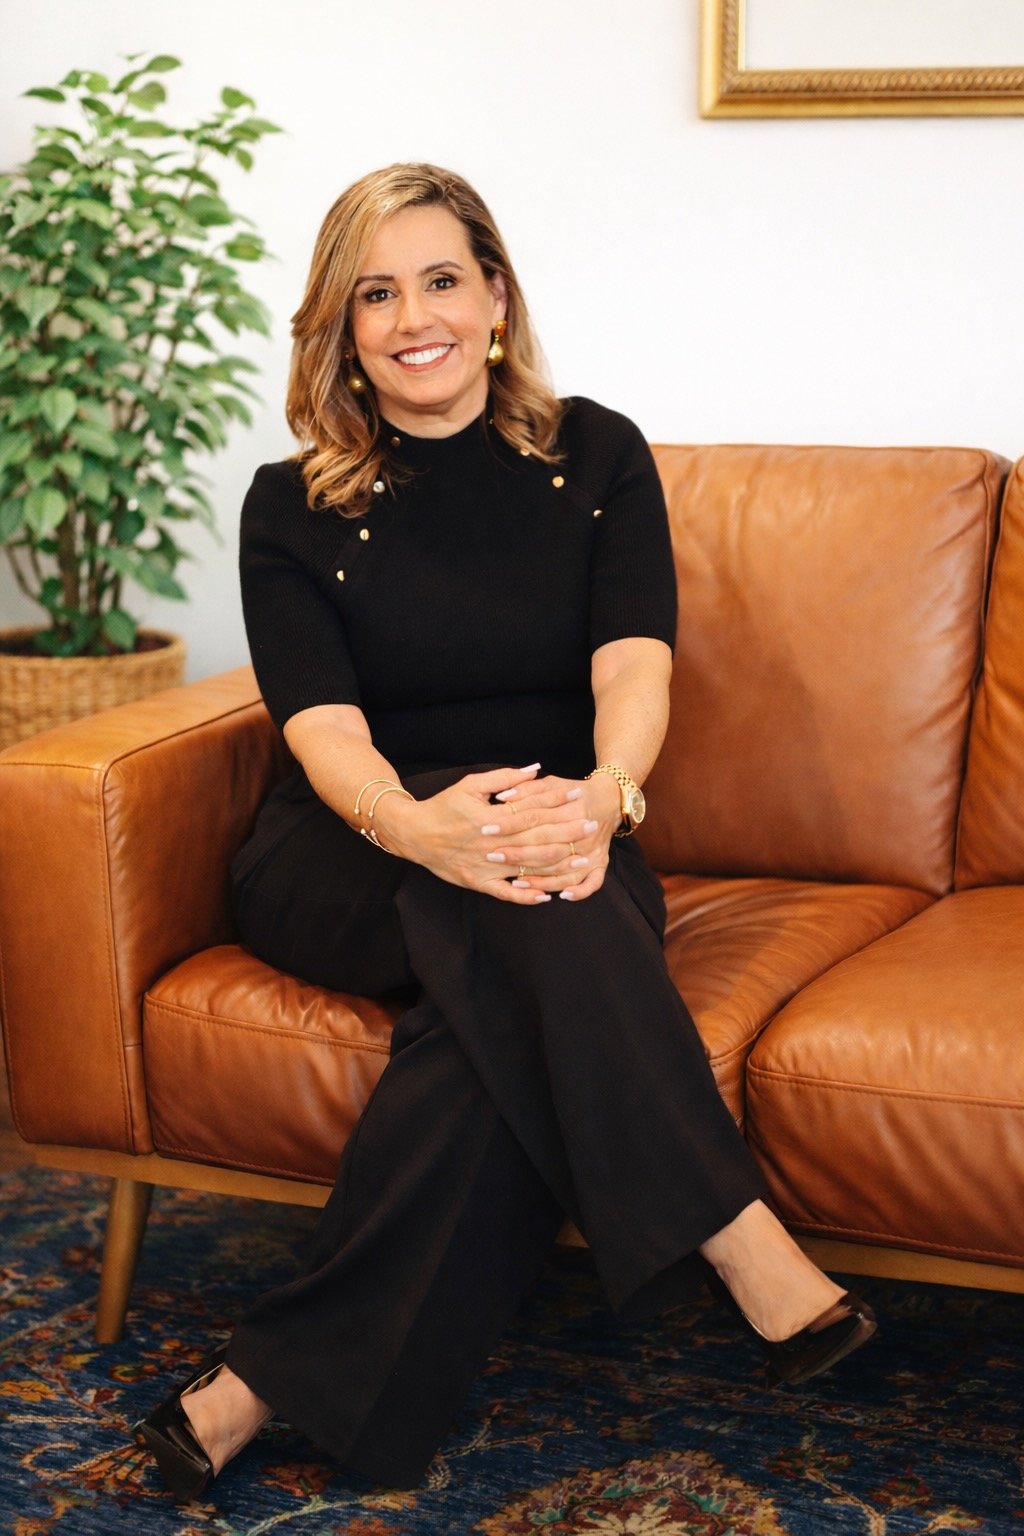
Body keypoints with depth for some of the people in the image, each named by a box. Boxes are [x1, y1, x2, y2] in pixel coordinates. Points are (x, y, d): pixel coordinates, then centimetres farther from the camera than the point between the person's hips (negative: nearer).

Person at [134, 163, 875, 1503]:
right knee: (504, 899, -37)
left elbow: (635, 662, -10)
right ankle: (738, 1242, -38)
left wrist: (602, 796, -36)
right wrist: (417, 826, -38)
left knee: (499, 1023, -36)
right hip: (347, 864, 0)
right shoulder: (295, 509, 3)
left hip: (565, 856, 1)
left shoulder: (596, 459, 6)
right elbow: (324, 725, -12)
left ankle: (292, 1378, -31)